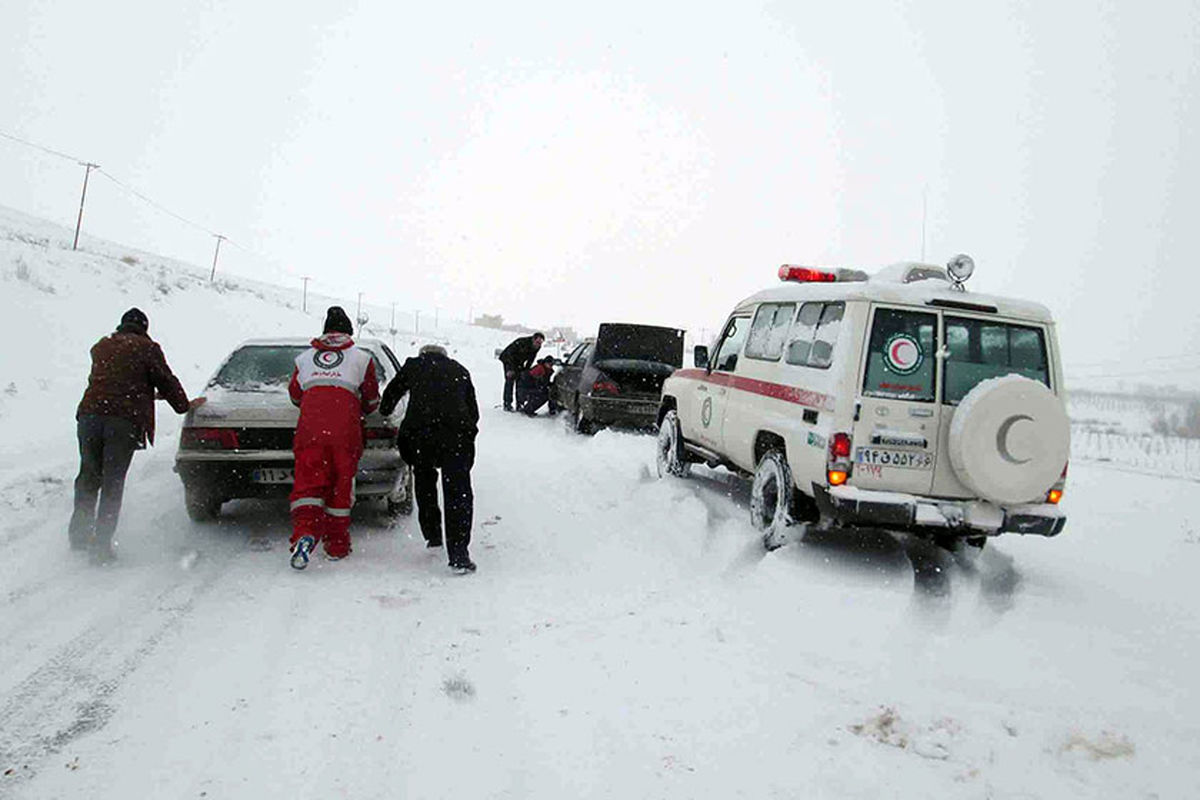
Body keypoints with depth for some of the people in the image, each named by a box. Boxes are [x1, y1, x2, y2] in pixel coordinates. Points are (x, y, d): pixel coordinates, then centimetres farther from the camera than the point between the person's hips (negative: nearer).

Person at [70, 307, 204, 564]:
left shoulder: (100, 347, 23)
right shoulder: (147, 348, 6)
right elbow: (165, 380, 9)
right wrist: (184, 405, 25)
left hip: (90, 414, 5)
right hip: (124, 420, -4)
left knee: (89, 476, 18)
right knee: (113, 482, 0)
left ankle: (79, 534, 24)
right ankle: (102, 546, 2)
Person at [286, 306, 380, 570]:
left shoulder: (304, 358, 18)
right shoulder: (361, 358, 11)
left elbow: (295, 395, 25)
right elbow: (372, 401, 14)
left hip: (309, 431, 1)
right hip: (346, 432, -1)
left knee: (308, 483, 1)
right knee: (341, 488, 8)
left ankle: (305, 533, -24)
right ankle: (337, 547, 15)